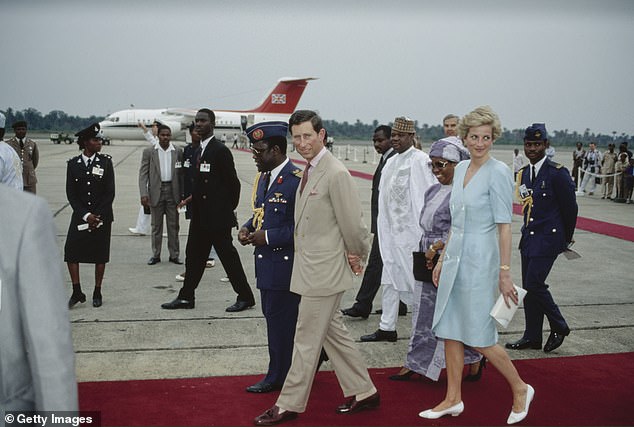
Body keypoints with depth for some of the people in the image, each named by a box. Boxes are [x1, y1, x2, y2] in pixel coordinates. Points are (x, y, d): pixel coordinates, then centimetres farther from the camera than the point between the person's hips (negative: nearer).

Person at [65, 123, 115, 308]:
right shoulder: (73, 164, 2)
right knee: (71, 252, -6)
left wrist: (98, 215, -10)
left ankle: (97, 293, 15)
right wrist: (86, 215, -11)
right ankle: (77, 292, 6)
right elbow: (71, 193, -1)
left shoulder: (106, 162, 0)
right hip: (80, 216, 1)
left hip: (102, 217, -1)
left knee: (100, 255, 3)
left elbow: (110, 192, -3)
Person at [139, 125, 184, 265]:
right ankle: (156, 255, 16)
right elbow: (143, 174, -2)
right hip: (156, 191, -1)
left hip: (173, 191, 1)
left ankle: (174, 255, 15)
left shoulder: (178, 151, 4)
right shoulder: (149, 152, 1)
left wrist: (182, 194, 0)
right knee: (156, 225, 7)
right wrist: (144, 194, -11)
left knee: (174, 225, 6)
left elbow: (181, 173, 4)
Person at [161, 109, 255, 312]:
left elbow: (233, 183, -12)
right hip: (200, 216, 9)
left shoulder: (220, 150, -14)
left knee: (228, 255, -1)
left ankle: (245, 297, 10)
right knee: (194, 255, 13)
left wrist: (228, 209, -5)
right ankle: (186, 297, 22)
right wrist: (192, 200, 12)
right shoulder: (199, 150, 13)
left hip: (217, 217, -9)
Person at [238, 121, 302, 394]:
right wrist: (247, 228, 4)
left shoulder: (296, 180, -17)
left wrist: (268, 236, -21)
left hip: (285, 265, -9)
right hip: (266, 261, 9)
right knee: (273, 317, 16)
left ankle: (277, 378, 16)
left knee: (280, 320, 2)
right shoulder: (262, 178, 12)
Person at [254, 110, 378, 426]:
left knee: (307, 340, 2)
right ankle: (363, 393, 30)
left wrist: (356, 255, -4)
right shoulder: (310, 170, 10)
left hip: (323, 270, -10)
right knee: (333, 332, 18)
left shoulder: (336, 174, -20)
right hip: (310, 267, 10)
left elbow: (352, 223, -16)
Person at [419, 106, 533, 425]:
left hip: (480, 259, -8)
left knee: (479, 337, 0)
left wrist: (505, 272, -16)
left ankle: (520, 389, 21)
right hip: (455, 257, 8)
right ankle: (453, 400, 22)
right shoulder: (461, 169, 9)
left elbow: (504, 226, -14)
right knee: (449, 330, 10)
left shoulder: (498, 172, -13)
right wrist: (442, 260, 16)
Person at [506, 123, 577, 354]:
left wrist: (566, 239, 3)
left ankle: (559, 327, 10)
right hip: (529, 237, 7)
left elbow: (570, 208, -6)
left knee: (534, 284, -12)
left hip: (548, 238, -7)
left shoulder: (558, 173, -11)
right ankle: (532, 337, 18)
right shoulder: (524, 174, 10)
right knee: (529, 287, 8)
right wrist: (529, 231, 15)